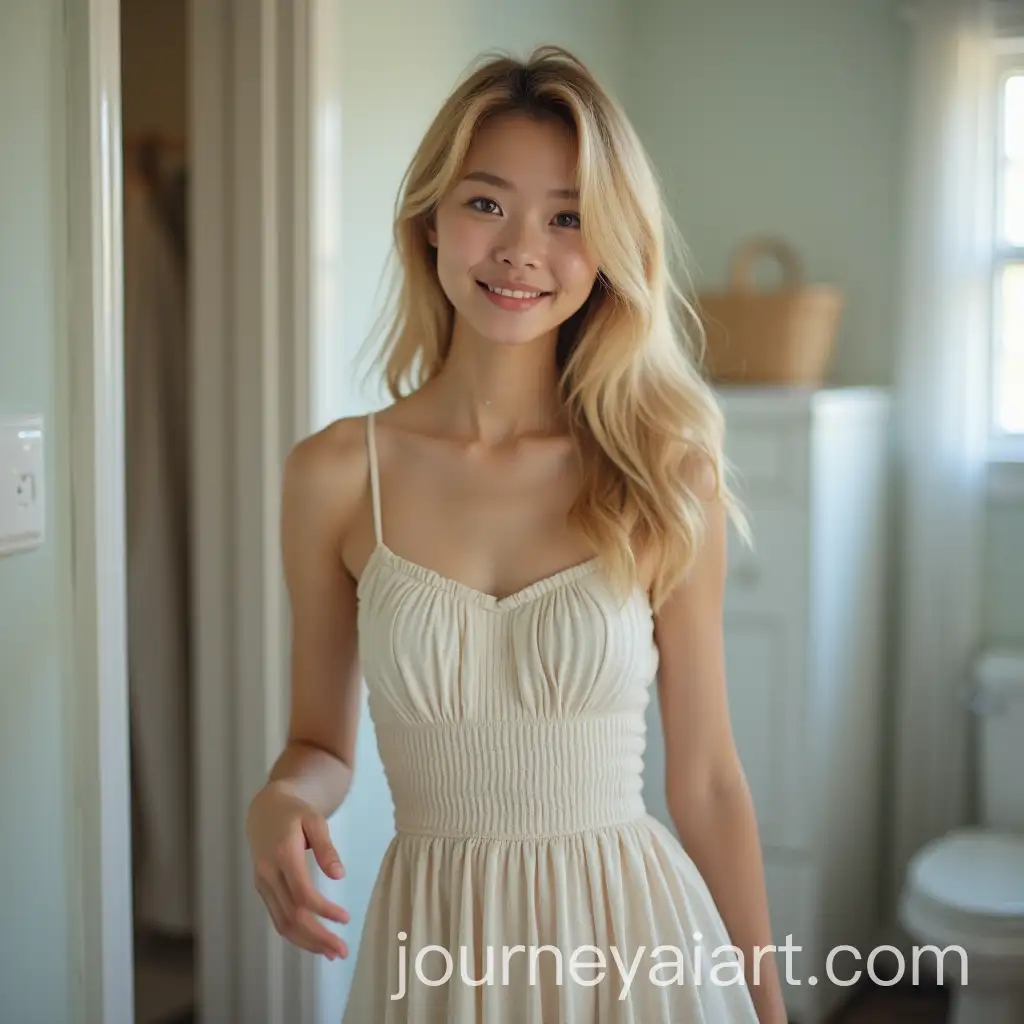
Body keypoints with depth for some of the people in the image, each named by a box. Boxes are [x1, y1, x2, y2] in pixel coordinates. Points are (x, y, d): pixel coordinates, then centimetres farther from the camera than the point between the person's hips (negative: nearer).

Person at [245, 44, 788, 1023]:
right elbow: (321, 741, 4)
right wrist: (279, 802, -18)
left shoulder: (669, 477, -7)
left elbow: (706, 777, -1)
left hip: (632, 939, 0)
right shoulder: (334, 474, -6)